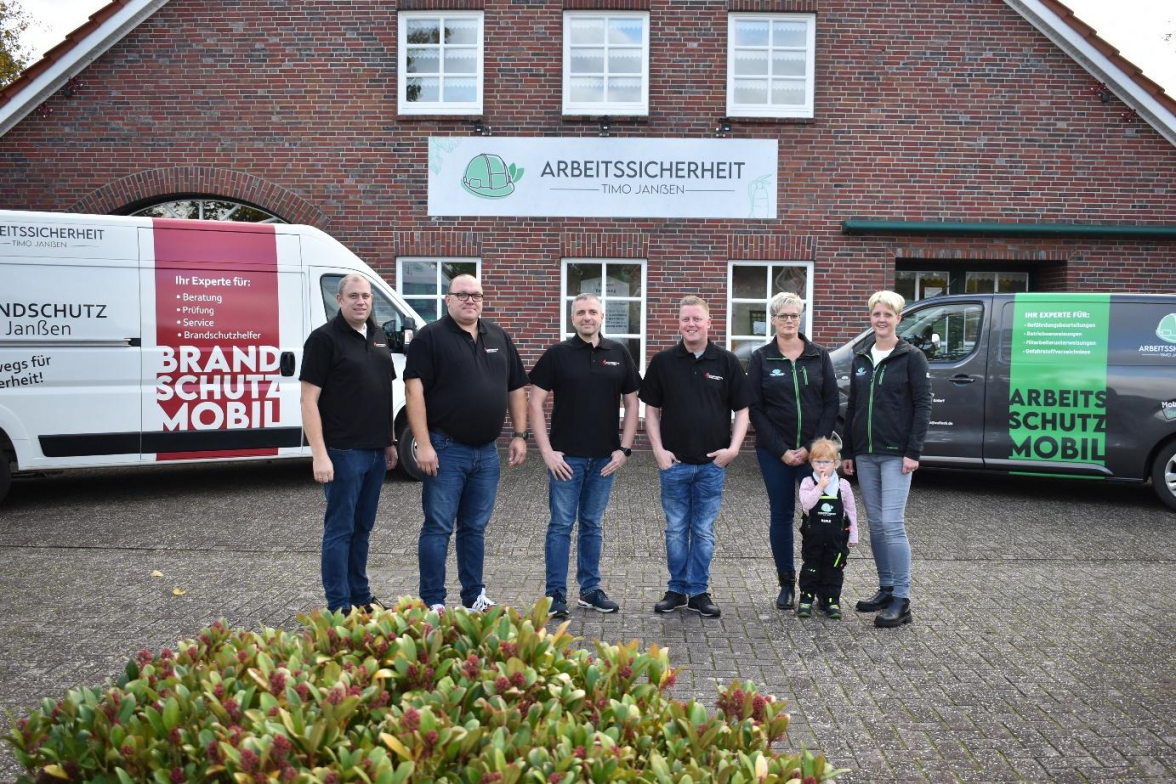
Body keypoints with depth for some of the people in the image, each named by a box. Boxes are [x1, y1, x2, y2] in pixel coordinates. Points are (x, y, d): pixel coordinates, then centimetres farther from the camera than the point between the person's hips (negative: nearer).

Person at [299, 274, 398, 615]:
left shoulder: (378, 337, 12)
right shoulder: (324, 338, -10)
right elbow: (309, 399, -13)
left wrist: (390, 442, 15)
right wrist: (319, 454, -19)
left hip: (375, 451, 7)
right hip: (342, 452, -7)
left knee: (362, 528, 15)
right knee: (340, 529, 1)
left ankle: (361, 597, 26)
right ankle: (339, 606, 10)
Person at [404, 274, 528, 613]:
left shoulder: (499, 337, 12)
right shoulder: (430, 337, -5)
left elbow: (516, 388, 16)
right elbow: (414, 389, -12)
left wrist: (519, 435, 9)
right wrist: (423, 444, -18)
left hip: (487, 452, 5)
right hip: (445, 450, -5)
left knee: (475, 528, 14)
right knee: (438, 528, 1)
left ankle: (474, 597, 25)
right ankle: (433, 603, 10)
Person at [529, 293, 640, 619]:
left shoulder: (619, 354, 6)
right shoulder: (557, 354, -2)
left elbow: (631, 403, 9)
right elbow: (535, 403, -4)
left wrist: (624, 449, 1)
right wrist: (547, 451, -10)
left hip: (605, 457, 3)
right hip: (566, 456, -3)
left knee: (592, 525, 13)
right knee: (561, 525, 2)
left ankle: (590, 589, 24)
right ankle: (556, 595, 9)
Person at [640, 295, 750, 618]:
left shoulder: (727, 362, 1)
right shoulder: (663, 362, 3)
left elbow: (742, 410, 5)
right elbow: (651, 409, 6)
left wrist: (734, 447, -7)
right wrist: (658, 449, -3)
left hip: (712, 464, 0)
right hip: (674, 463, 1)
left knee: (704, 531, 8)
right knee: (676, 530, 9)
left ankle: (699, 592, 19)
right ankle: (677, 589, 22)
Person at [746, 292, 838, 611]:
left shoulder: (819, 356, 5)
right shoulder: (761, 358, 2)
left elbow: (832, 403, 3)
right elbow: (755, 408, -1)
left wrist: (812, 447, -7)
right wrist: (781, 450, -8)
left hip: (814, 450, 0)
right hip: (774, 451, 0)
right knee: (781, 515, 6)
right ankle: (786, 584, 17)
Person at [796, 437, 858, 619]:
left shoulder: (843, 485, -1)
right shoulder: (808, 482, -6)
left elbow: (851, 511, 5)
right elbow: (806, 503, -22)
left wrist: (853, 535, 5)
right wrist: (820, 487, -26)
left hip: (836, 536, 1)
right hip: (813, 534, -1)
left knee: (834, 568, 7)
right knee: (810, 567, 6)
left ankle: (832, 600, 16)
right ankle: (806, 599, 14)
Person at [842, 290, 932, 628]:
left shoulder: (911, 357, -3)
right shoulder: (860, 358, 12)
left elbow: (923, 406, -6)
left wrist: (913, 452, -13)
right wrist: (848, 452, 12)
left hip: (896, 454, -6)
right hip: (865, 454, 6)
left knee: (892, 523, -10)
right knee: (875, 523, 10)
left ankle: (902, 600, -3)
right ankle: (885, 589, 22)